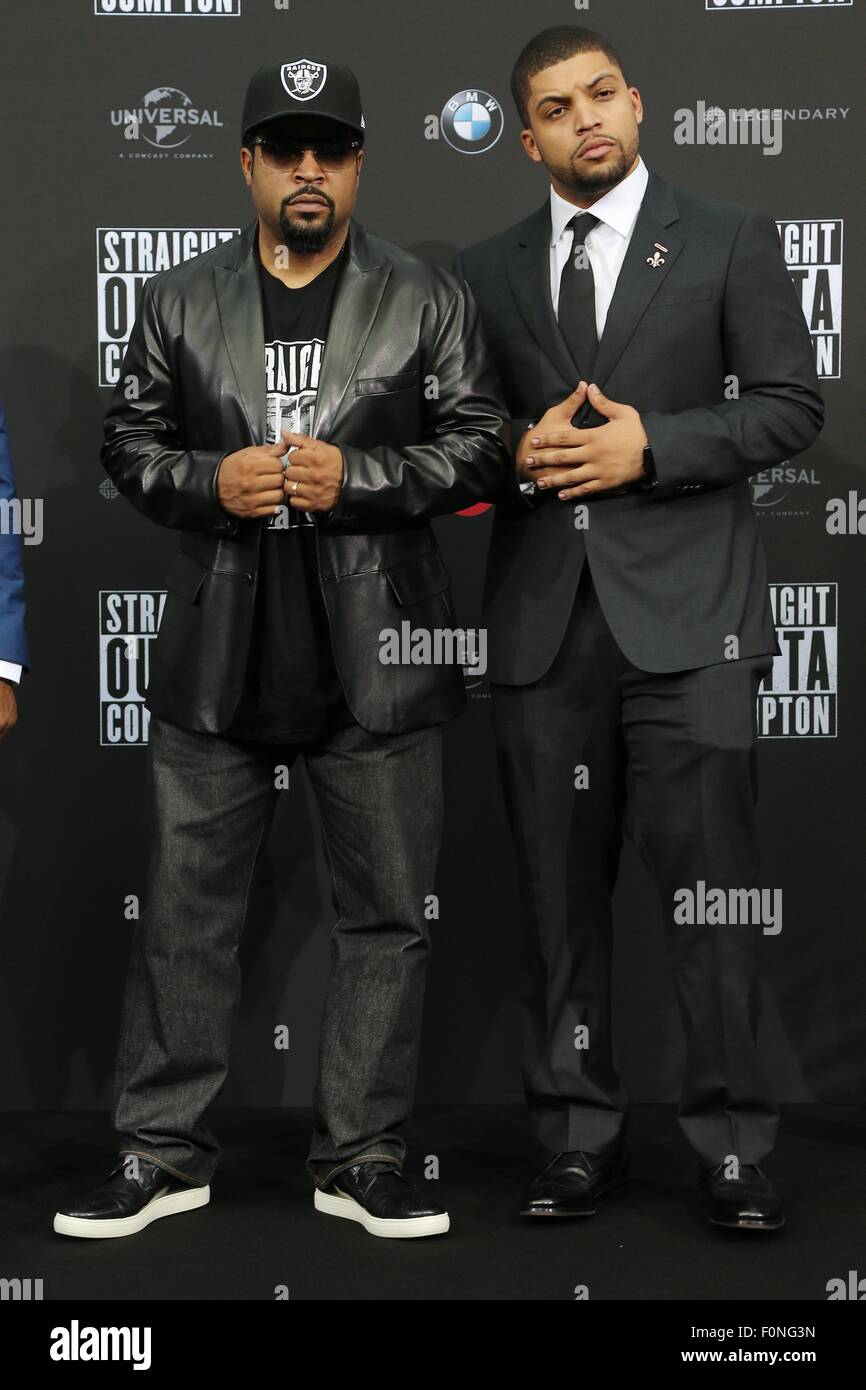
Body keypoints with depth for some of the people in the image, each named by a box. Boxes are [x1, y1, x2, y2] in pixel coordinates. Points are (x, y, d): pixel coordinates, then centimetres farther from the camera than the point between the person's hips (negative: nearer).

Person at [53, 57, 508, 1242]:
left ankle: (361, 1154, 17)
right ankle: (164, 1152, 17)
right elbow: (128, 442, 9)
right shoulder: (177, 302, 9)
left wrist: (356, 476, -13)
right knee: (186, 911, 5)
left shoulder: (430, 300, 5)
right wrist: (210, 480, -10)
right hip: (217, 659, 1)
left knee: (388, 912, 4)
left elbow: (480, 445, 1)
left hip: (375, 657, 0)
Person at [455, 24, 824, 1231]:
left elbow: (792, 405, 1)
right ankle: (580, 1139, 17)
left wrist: (651, 444, -11)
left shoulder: (730, 240, 6)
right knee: (560, 893, 7)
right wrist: (520, 450, -6)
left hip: (685, 611, -3)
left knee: (710, 889, -4)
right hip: (543, 619, 3)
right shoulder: (487, 270, 14)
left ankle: (732, 1147, 6)